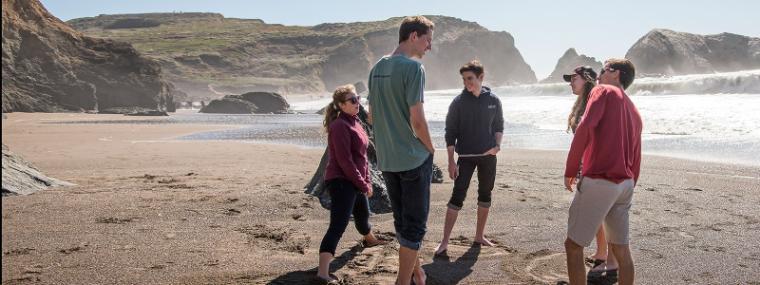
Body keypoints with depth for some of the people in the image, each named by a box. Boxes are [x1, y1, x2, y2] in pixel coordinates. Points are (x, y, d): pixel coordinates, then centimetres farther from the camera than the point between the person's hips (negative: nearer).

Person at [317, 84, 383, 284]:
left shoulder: (355, 123, 12)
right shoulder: (340, 126, -18)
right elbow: (344, 162, -22)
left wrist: (367, 181, 14)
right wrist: (363, 185, -15)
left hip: (355, 181, 10)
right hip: (341, 182, -10)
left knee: (363, 213, 30)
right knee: (338, 225, -16)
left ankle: (369, 239, 59)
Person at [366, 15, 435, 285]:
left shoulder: (377, 68, 8)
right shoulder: (413, 67, -16)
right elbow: (417, 120, -19)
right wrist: (431, 149, -3)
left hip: (386, 160, 8)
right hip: (414, 158, -7)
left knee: (402, 219, 19)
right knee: (415, 223, 4)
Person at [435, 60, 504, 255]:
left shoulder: (493, 100, 1)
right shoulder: (459, 102, -6)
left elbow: (499, 126, 10)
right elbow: (450, 133, -5)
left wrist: (497, 144, -10)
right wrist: (451, 161, -9)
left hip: (488, 156, 3)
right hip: (465, 157, -3)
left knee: (485, 195, 11)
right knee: (458, 196, -7)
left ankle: (479, 235, 26)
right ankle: (445, 241, -2)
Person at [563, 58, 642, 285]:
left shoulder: (603, 91, 0)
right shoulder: (634, 111, 22)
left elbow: (585, 127, -17)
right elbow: (636, 160, 21)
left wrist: (570, 170, -12)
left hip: (599, 181, -8)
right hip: (625, 184, 8)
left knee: (573, 246, -1)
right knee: (621, 250, 14)